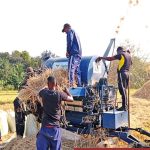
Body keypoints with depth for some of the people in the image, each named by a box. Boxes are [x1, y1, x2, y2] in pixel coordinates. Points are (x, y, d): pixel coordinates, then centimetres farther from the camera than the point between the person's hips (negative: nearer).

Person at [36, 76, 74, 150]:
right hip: (55, 128, 0)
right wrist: (66, 91, 27)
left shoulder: (44, 92, -1)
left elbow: (39, 93, 25)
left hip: (45, 127, 1)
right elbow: (71, 99, 11)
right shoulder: (59, 94, -5)